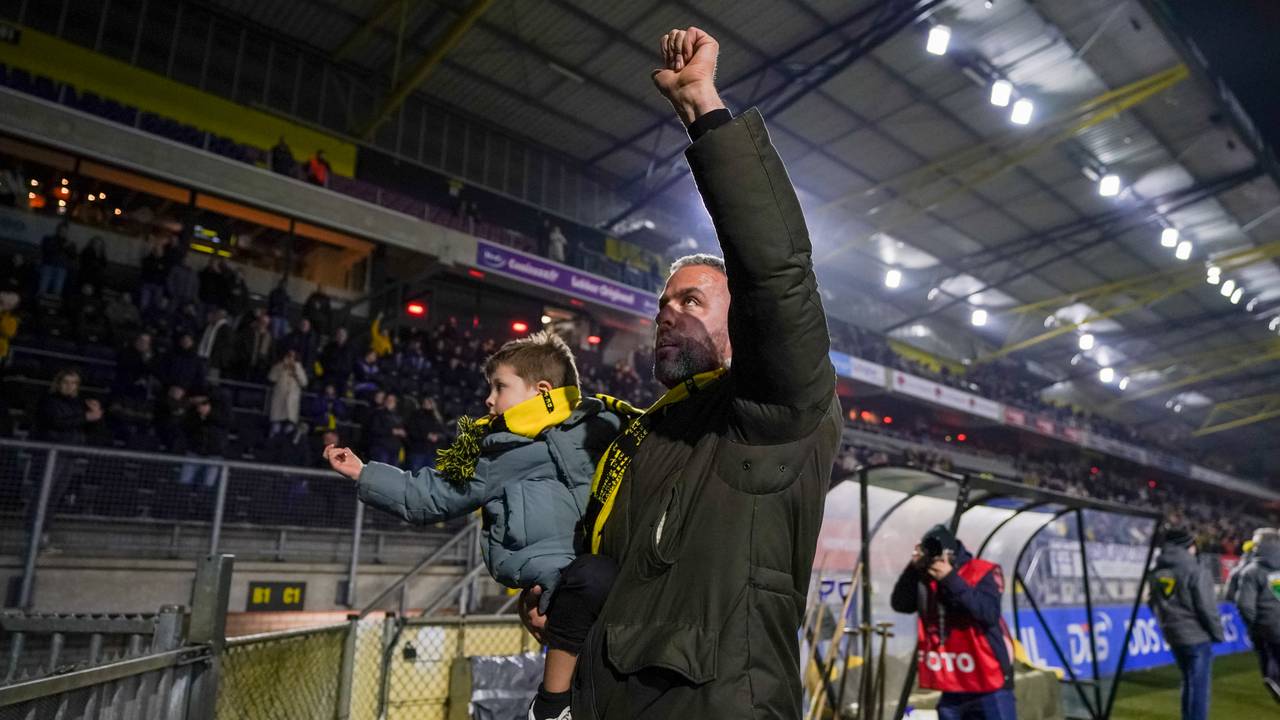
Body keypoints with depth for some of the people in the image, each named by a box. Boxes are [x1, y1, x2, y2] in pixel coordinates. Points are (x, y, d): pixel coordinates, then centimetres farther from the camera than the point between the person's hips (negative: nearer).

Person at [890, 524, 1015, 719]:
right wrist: (914, 568, -16)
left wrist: (951, 580, -28)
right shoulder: (925, 577, 5)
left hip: (988, 685, -5)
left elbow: (988, 612, -25)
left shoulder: (983, 572, -10)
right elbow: (900, 604, -5)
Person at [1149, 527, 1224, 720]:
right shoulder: (1196, 572, -15)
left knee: (1188, 683, 21)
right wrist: (1218, 633, -1)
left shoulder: (1156, 574, 6)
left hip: (1173, 637, 7)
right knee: (1199, 686, 0)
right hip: (1197, 637, -7)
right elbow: (1206, 608, -15)